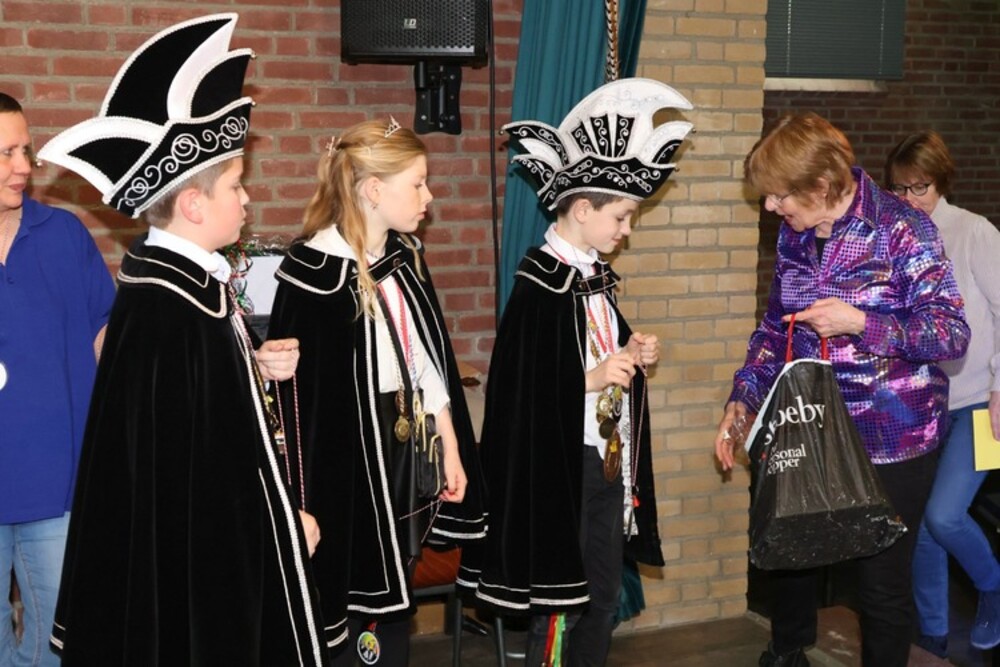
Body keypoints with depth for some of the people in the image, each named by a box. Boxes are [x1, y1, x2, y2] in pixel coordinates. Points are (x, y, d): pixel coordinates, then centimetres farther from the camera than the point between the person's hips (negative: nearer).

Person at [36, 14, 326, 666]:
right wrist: (286, 522, -14)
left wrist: (255, 368, 0)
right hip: (199, 552, -9)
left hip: (221, 538, 9)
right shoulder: (165, 313, -25)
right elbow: (192, 467, -23)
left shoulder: (187, 280, 3)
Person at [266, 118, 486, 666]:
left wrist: (450, 450, 11)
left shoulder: (407, 256, 6)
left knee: (393, 609, 17)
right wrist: (306, 505, -16)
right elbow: (297, 396, -17)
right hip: (348, 473, -7)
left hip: (408, 461, 7)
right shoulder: (316, 275, -18)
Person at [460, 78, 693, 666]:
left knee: (604, 599, 18)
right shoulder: (539, 285, -18)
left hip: (608, 459, 9)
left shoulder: (596, 274, 8)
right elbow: (521, 389, -22)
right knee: (560, 607, 4)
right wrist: (594, 377, -23)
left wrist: (631, 355, 3)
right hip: (561, 466, -9)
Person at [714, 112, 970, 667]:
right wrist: (743, 398, 2)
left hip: (891, 441, -6)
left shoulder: (900, 229, -16)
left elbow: (951, 333, -17)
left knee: (882, 580, 5)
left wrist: (859, 323, -27)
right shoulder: (794, 235, 3)